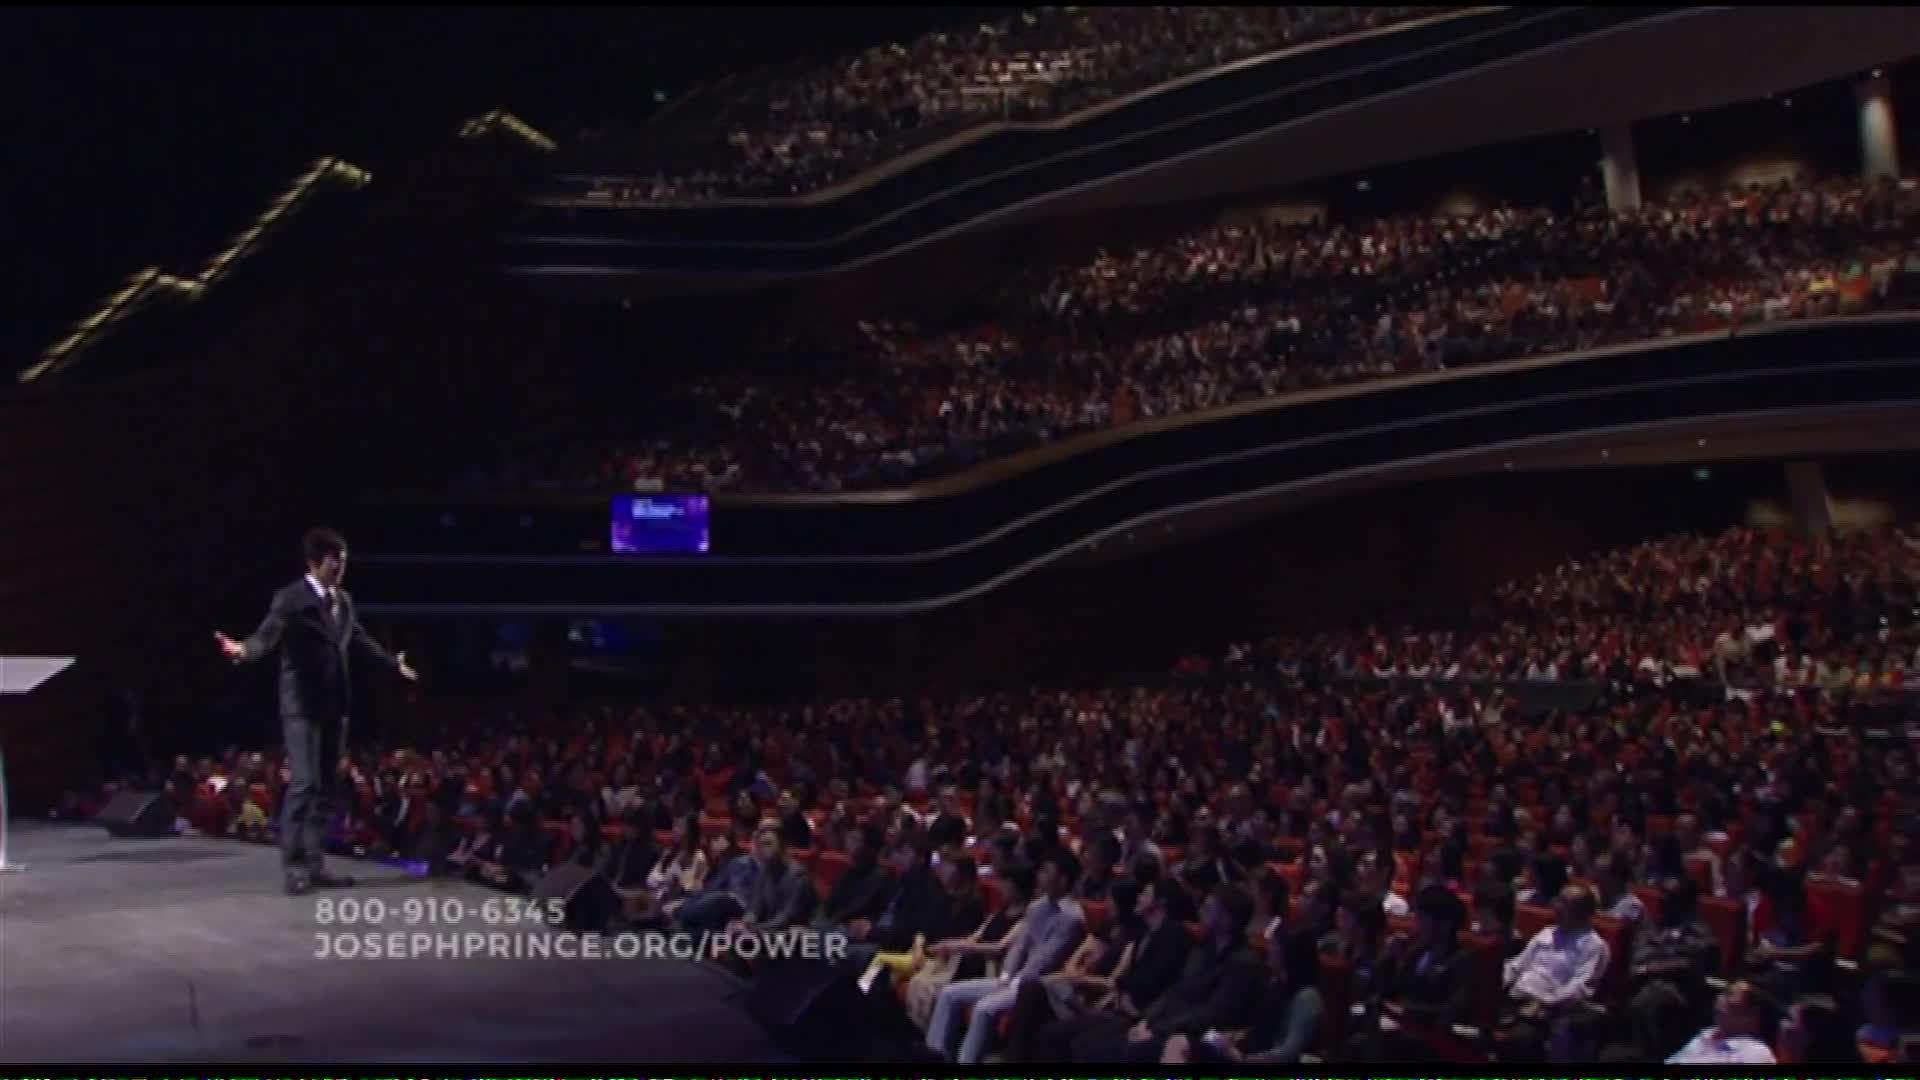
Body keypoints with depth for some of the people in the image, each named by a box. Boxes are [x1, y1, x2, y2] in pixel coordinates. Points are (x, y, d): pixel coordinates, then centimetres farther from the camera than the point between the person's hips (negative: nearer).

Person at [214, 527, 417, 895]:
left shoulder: (343, 600, 11)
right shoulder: (291, 598, -10)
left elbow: (359, 638, 26)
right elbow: (268, 635, -24)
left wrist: (393, 661, 37)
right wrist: (243, 649, -45)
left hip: (335, 704, 7)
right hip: (302, 704, -7)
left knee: (325, 787, 9)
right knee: (304, 784, -12)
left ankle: (315, 865, 14)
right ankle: (294, 867, -5)